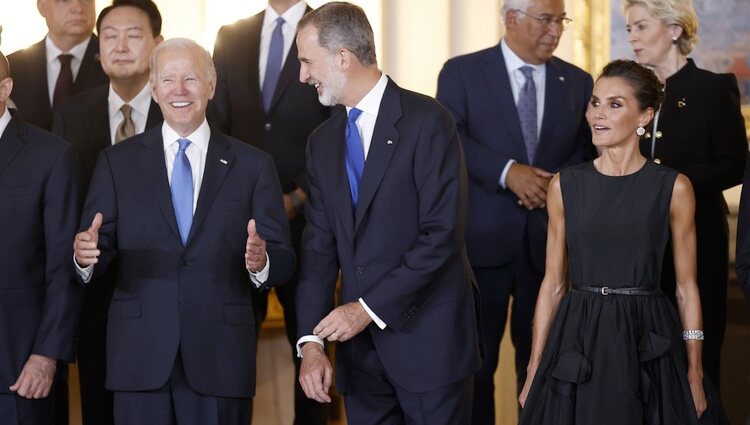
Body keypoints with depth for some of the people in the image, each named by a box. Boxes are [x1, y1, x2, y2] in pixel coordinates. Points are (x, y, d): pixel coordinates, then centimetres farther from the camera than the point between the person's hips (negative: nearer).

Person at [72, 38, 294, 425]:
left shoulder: (253, 165, 6)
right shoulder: (117, 162, 7)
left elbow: (283, 261, 2)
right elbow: (98, 250, 3)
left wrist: (261, 262, -20)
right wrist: (86, 255, -19)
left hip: (221, 360, 0)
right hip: (140, 358, 0)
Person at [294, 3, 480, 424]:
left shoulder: (427, 122, -10)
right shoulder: (323, 141, 10)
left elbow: (442, 234, -16)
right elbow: (320, 246, 8)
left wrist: (369, 308, -16)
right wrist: (311, 340, -3)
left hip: (428, 338, -5)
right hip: (359, 345, 6)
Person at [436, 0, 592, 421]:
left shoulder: (579, 83, 9)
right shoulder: (462, 72, 0)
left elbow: (588, 153, 9)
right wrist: (507, 172, -23)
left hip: (548, 240, 3)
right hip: (482, 239, -3)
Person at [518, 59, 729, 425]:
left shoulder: (674, 188, -1)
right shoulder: (565, 185, 4)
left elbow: (686, 287, 2)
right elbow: (553, 284, 7)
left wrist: (694, 372, -1)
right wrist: (535, 368, 3)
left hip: (647, 343, -1)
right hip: (577, 340, 1)